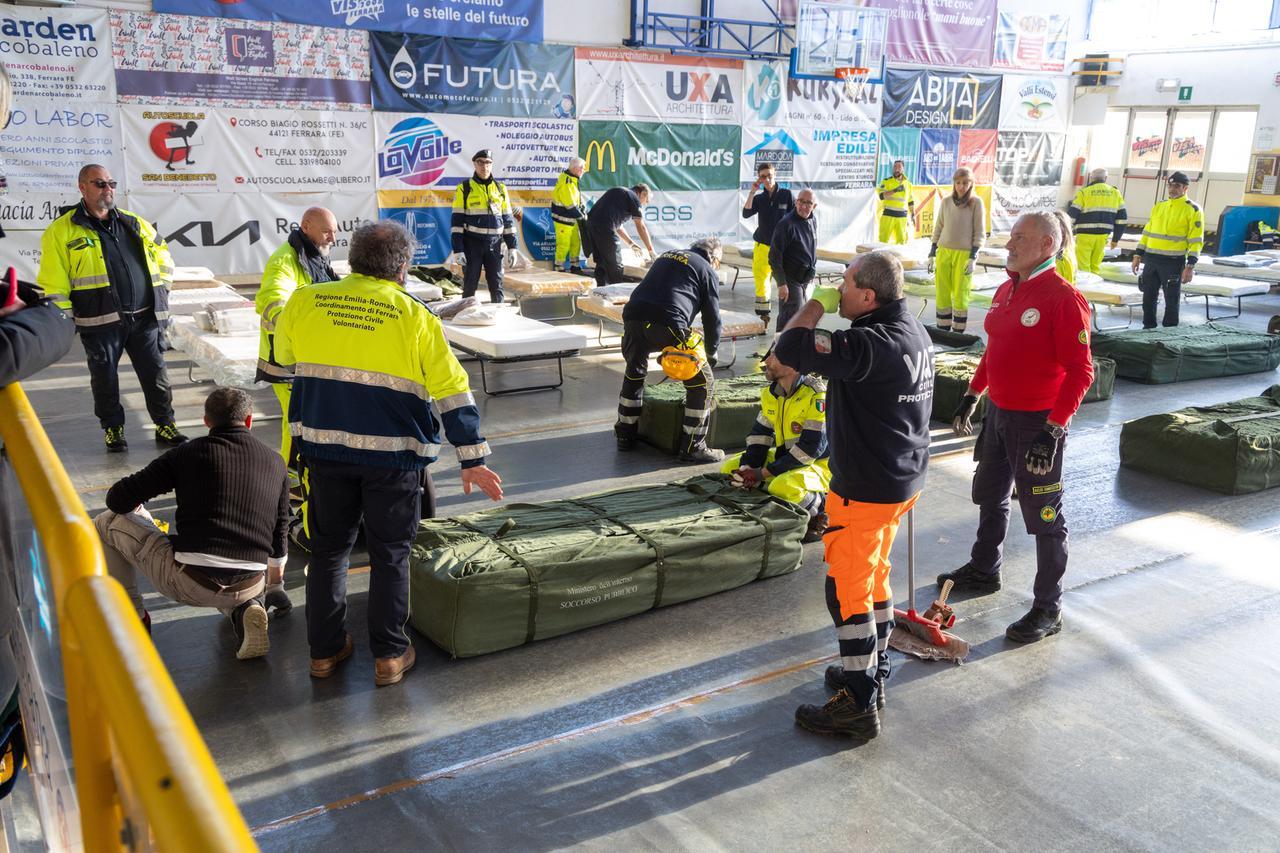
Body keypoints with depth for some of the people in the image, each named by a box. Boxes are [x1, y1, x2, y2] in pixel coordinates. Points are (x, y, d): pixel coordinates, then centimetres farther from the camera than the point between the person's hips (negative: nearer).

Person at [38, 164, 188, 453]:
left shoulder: (135, 224, 12)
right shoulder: (63, 230, 0)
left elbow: (163, 256, 24)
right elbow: (52, 283, -3)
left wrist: (161, 288, 13)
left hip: (144, 318, 3)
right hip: (100, 322, -3)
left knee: (155, 374, 6)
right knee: (105, 379, 6)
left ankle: (165, 426, 18)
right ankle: (113, 429, 22)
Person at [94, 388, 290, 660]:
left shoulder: (189, 453, 2)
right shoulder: (275, 462, 11)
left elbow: (118, 499, 2)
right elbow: (279, 529, 21)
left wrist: (136, 509, 28)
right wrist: (276, 585, 37)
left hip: (189, 583, -3)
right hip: (248, 587, 3)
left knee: (107, 523, 16)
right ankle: (243, 609, 10)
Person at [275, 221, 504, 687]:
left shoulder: (304, 302, 0)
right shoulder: (415, 318, -8)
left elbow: (283, 357, 18)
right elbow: (454, 392, -6)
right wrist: (473, 460, 0)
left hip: (323, 446, 3)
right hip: (393, 454, -2)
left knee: (329, 548, 18)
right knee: (389, 555, 11)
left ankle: (325, 649, 26)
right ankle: (389, 656, 18)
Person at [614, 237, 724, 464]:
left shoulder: (666, 257, 31)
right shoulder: (707, 271, 15)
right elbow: (712, 318, 13)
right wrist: (711, 354, 29)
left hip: (633, 316, 6)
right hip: (668, 326, -6)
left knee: (634, 373, 29)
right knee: (701, 382, 8)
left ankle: (626, 436, 36)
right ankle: (693, 448, 9)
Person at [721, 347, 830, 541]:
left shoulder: (817, 395, -24)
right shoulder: (770, 393, 2)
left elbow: (812, 447, -28)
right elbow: (759, 434, 5)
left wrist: (762, 473, -26)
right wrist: (748, 468, -16)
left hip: (819, 465, -8)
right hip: (785, 458, 8)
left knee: (783, 487, -38)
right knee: (730, 468, -2)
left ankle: (820, 516, -7)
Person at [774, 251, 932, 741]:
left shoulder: (871, 344, -27)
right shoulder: (913, 332, 5)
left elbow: (789, 349, -32)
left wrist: (817, 304, -16)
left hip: (865, 490, -10)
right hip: (902, 480, 10)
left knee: (847, 591, 1)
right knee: (874, 577, 22)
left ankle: (859, 705, 10)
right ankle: (873, 673, 37)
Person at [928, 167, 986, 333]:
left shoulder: (976, 202, -1)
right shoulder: (946, 201, 9)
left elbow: (980, 233, -2)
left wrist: (973, 257, -10)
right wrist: (932, 254, 8)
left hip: (964, 254, -3)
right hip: (943, 252, 3)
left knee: (960, 296, -1)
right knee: (942, 294, 3)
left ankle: (958, 334, 6)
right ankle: (942, 332, 10)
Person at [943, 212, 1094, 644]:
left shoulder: (1064, 299, -18)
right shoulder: (1007, 290, 8)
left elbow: (1080, 372, -20)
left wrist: (1053, 430, -24)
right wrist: (972, 395, 19)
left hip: (1037, 424, -9)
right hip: (997, 413, 9)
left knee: (1043, 516, 1)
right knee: (990, 496, 23)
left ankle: (1048, 609, 13)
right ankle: (983, 570, 44)